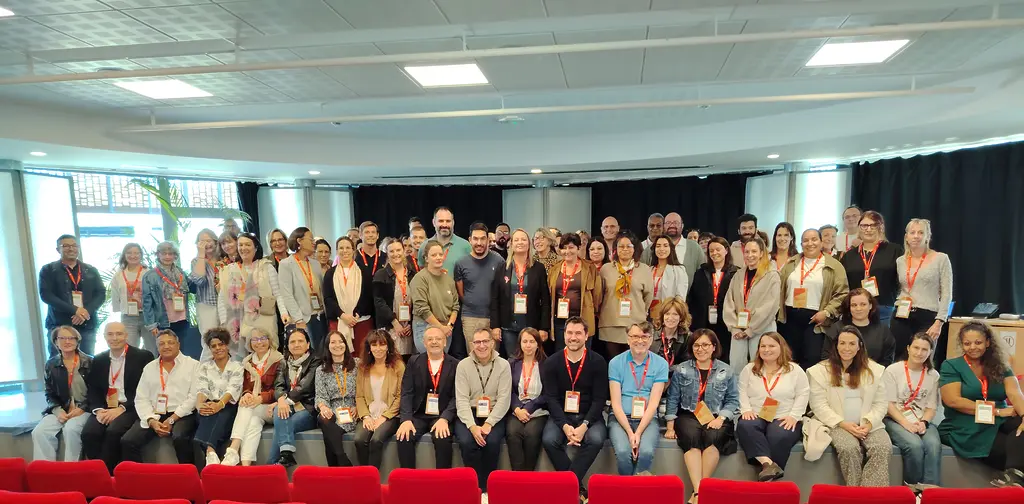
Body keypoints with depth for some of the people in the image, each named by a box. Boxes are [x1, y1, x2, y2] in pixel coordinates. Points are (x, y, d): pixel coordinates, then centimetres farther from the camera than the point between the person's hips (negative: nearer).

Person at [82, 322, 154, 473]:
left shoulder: (143, 356, -3)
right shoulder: (98, 359, 14)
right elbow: (92, 389, 11)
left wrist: (122, 408, -17)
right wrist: (98, 409, -8)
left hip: (130, 408, -4)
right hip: (105, 408, 4)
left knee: (113, 431, -30)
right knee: (88, 433, -23)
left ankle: (108, 472, -14)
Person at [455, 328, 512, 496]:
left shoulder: (503, 365, -3)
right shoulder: (463, 365, -2)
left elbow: (504, 399, -8)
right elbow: (461, 400, -7)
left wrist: (489, 423, -20)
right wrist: (472, 426, -21)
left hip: (494, 415, 0)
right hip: (469, 414, 1)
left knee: (492, 441, -29)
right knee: (466, 442, -28)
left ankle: (486, 488, -5)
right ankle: (479, 488, -6)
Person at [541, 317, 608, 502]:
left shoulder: (598, 362, -4)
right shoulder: (551, 363, -2)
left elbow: (599, 399, -7)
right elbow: (551, 398, -6)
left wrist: (584, 425, -21)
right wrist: (565, 426, -22)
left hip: (589, 416, -1)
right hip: (561, 415, 1)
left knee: (596, 439, -31)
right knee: (548, 439, -28)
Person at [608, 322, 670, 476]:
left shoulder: (661, 364, 1)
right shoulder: (616, 363, 0)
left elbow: (653, 403, -4)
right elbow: (616, 403, -2)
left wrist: (638, 433, -14)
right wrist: (630, 433, -14)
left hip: (647, 418, 0)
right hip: (620, 417, 0)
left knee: (647, 452, -28)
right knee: (623, 452, -28)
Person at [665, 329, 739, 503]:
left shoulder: (726, 371, 8)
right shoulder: (681, 370, 8)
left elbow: (732, 400, 6)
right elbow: (673, 399, 8)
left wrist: (720, 418, -11)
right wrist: (670, 426, 0)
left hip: (716, 417, 0)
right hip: (688, 416, 0)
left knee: (712, 437, -33)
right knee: (692, 438, -32)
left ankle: (703, 486, -23)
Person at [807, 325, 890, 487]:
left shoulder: (874, 370, 11)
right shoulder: (820, 370, 2)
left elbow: (881, 403, 8)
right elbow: (819, 405, -3)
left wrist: (869, 423, -9)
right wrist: (843, 424, -15)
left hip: (868, 425, 3)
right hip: (837, 425, -2)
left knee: (883, 448, -28)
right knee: (849, 449, -32)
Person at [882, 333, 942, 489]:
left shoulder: (933, 375, 9)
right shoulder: (893, 370, -3)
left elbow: (931, 407, 8)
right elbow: (888, 404, -6)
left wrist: (923, 422, -12)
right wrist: (906, 423, -18)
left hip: (922, 421, 3)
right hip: (896, 420, -3)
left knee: (934, 444, -30)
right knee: (915, 445, -31)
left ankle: (928, 486, -20)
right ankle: (912, 485, -8)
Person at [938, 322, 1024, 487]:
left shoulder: (1000, 367, 13)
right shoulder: (951, 366, 1)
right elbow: (953, 400, -11)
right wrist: (997, 411, -14)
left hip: (999, 423, 4)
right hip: (967, 429, -4)